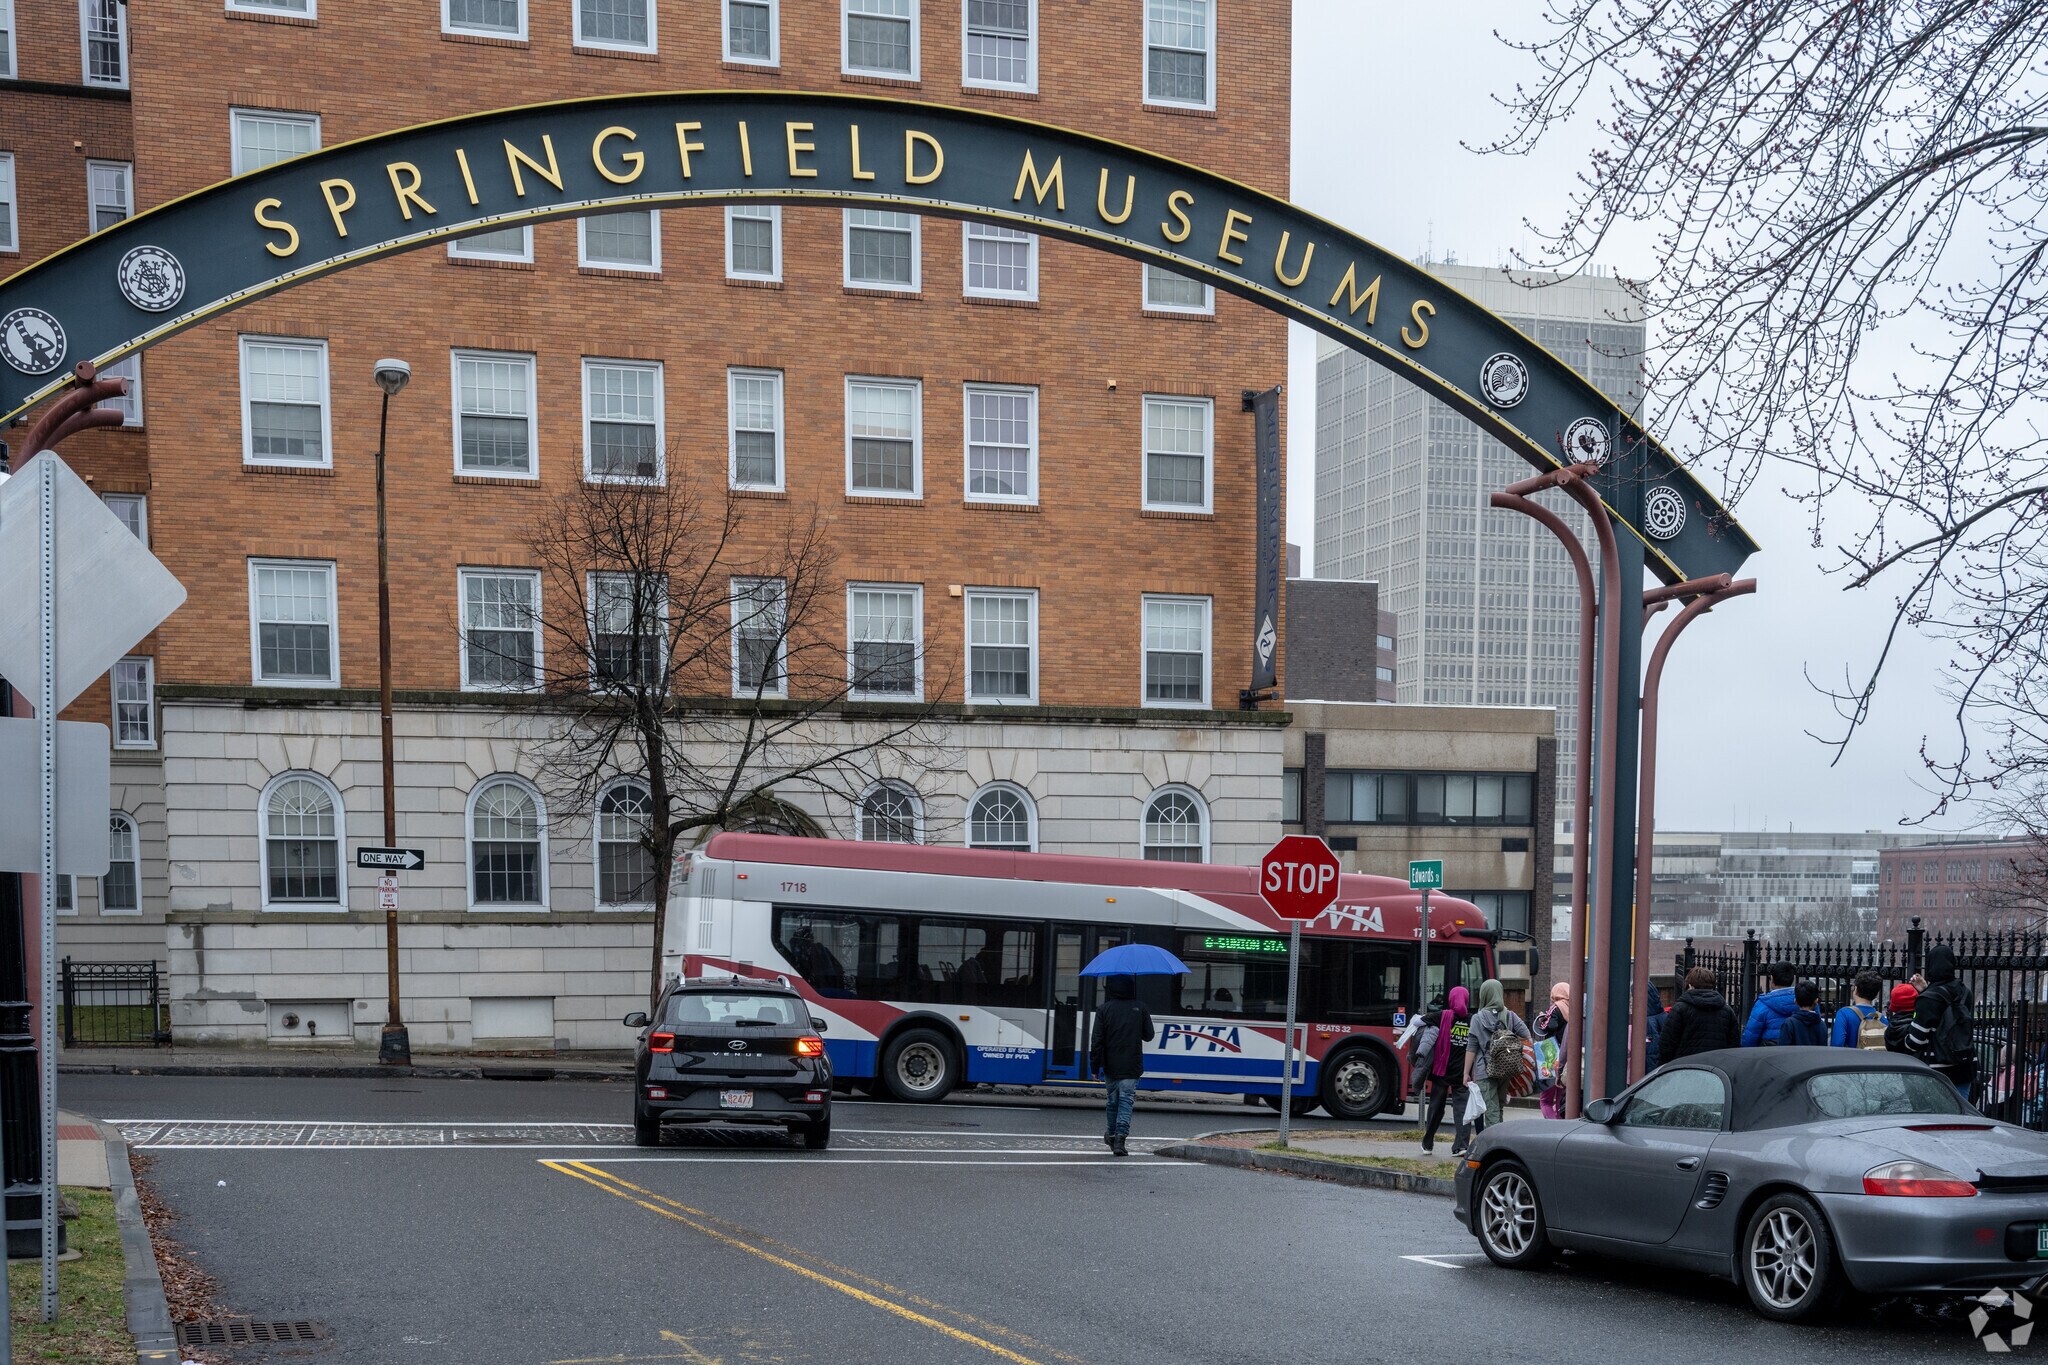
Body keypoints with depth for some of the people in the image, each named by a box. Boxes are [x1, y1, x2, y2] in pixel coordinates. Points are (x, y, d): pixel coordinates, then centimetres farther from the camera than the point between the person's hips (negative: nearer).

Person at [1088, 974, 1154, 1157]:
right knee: (1126, 1101, -3)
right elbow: (1148, 1036, 6)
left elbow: (1097, 1040, -5)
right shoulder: (1140, 1009, -2)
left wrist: (1095, 1066, 0)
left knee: (1112, 1101, 16)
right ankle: (1120, 1137, -15)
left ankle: (1112, 1134, 31)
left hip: (1110, 1067, 1)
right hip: (1131, 1068, -1)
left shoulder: (1104, 1010, -3)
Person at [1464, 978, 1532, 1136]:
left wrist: (1466, 1073, 1)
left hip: (1485, 1071, -4)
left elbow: (1471, 1048, -4)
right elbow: (1528, 1039, -2)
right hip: (1506, 1070, 4)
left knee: (1491, 1111, -5)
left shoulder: (1478, 1018, -4)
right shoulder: (1510, 1016, 5)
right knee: (1499, 1107, 16)